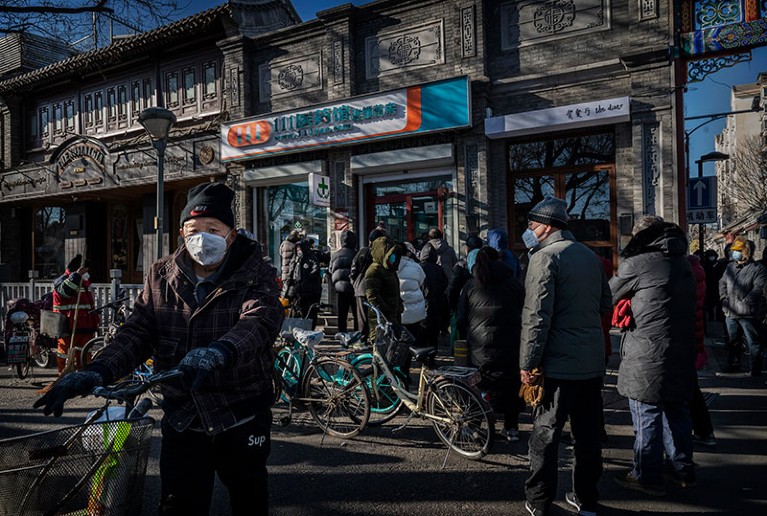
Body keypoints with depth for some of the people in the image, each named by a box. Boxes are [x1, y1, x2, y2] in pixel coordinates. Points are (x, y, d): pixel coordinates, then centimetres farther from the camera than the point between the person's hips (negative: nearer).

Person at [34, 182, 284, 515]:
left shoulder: (255, 276, -9)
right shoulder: (161, 276, 3)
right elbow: (137, 333, -4)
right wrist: (97, 372, -22)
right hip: (182, 418, 2)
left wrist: (217, 353, -48)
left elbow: (260, 321, -28)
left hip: (242, 418, -2)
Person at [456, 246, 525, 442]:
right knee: (510, 383, 14)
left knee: (477, 384, 9)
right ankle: (511, 428, 22)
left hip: (480, 345, 0)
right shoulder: (514, 282, 4)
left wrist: (469, 336, 21)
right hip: (510, 344, 1)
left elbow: (461, 318, 7)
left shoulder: (471, 285, 4)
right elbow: (524, 312, 9)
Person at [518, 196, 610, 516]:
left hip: (558, 364, -7)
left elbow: (536, 316, -18)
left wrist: (527, 364, -14)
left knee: (545, 435, 5)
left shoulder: (545, 257, -12)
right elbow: (606, 304, 20)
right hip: (593, 363, 7)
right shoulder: (590, 256, 11)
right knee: (588, 434, 15)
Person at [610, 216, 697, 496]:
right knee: (677, 411, 18)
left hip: (648, 356, -8)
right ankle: (683, 471, 30)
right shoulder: (683, 262, 11)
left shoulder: (637, 263, -12)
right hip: (682, 354, 8)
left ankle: (647, 477, 14)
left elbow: (607, 297, -3)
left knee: (647, 416, 3)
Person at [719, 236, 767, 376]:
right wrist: (725, 298, 2)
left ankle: (756, 371, 8)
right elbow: (722, 283, 17)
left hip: (749, 314, -7)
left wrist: (744, 303, -20)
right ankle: (734, 365, 34)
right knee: (732, 341, 19)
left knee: (754, 343, 0)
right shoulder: (730, 267, 13)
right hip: (730, 313, 7)